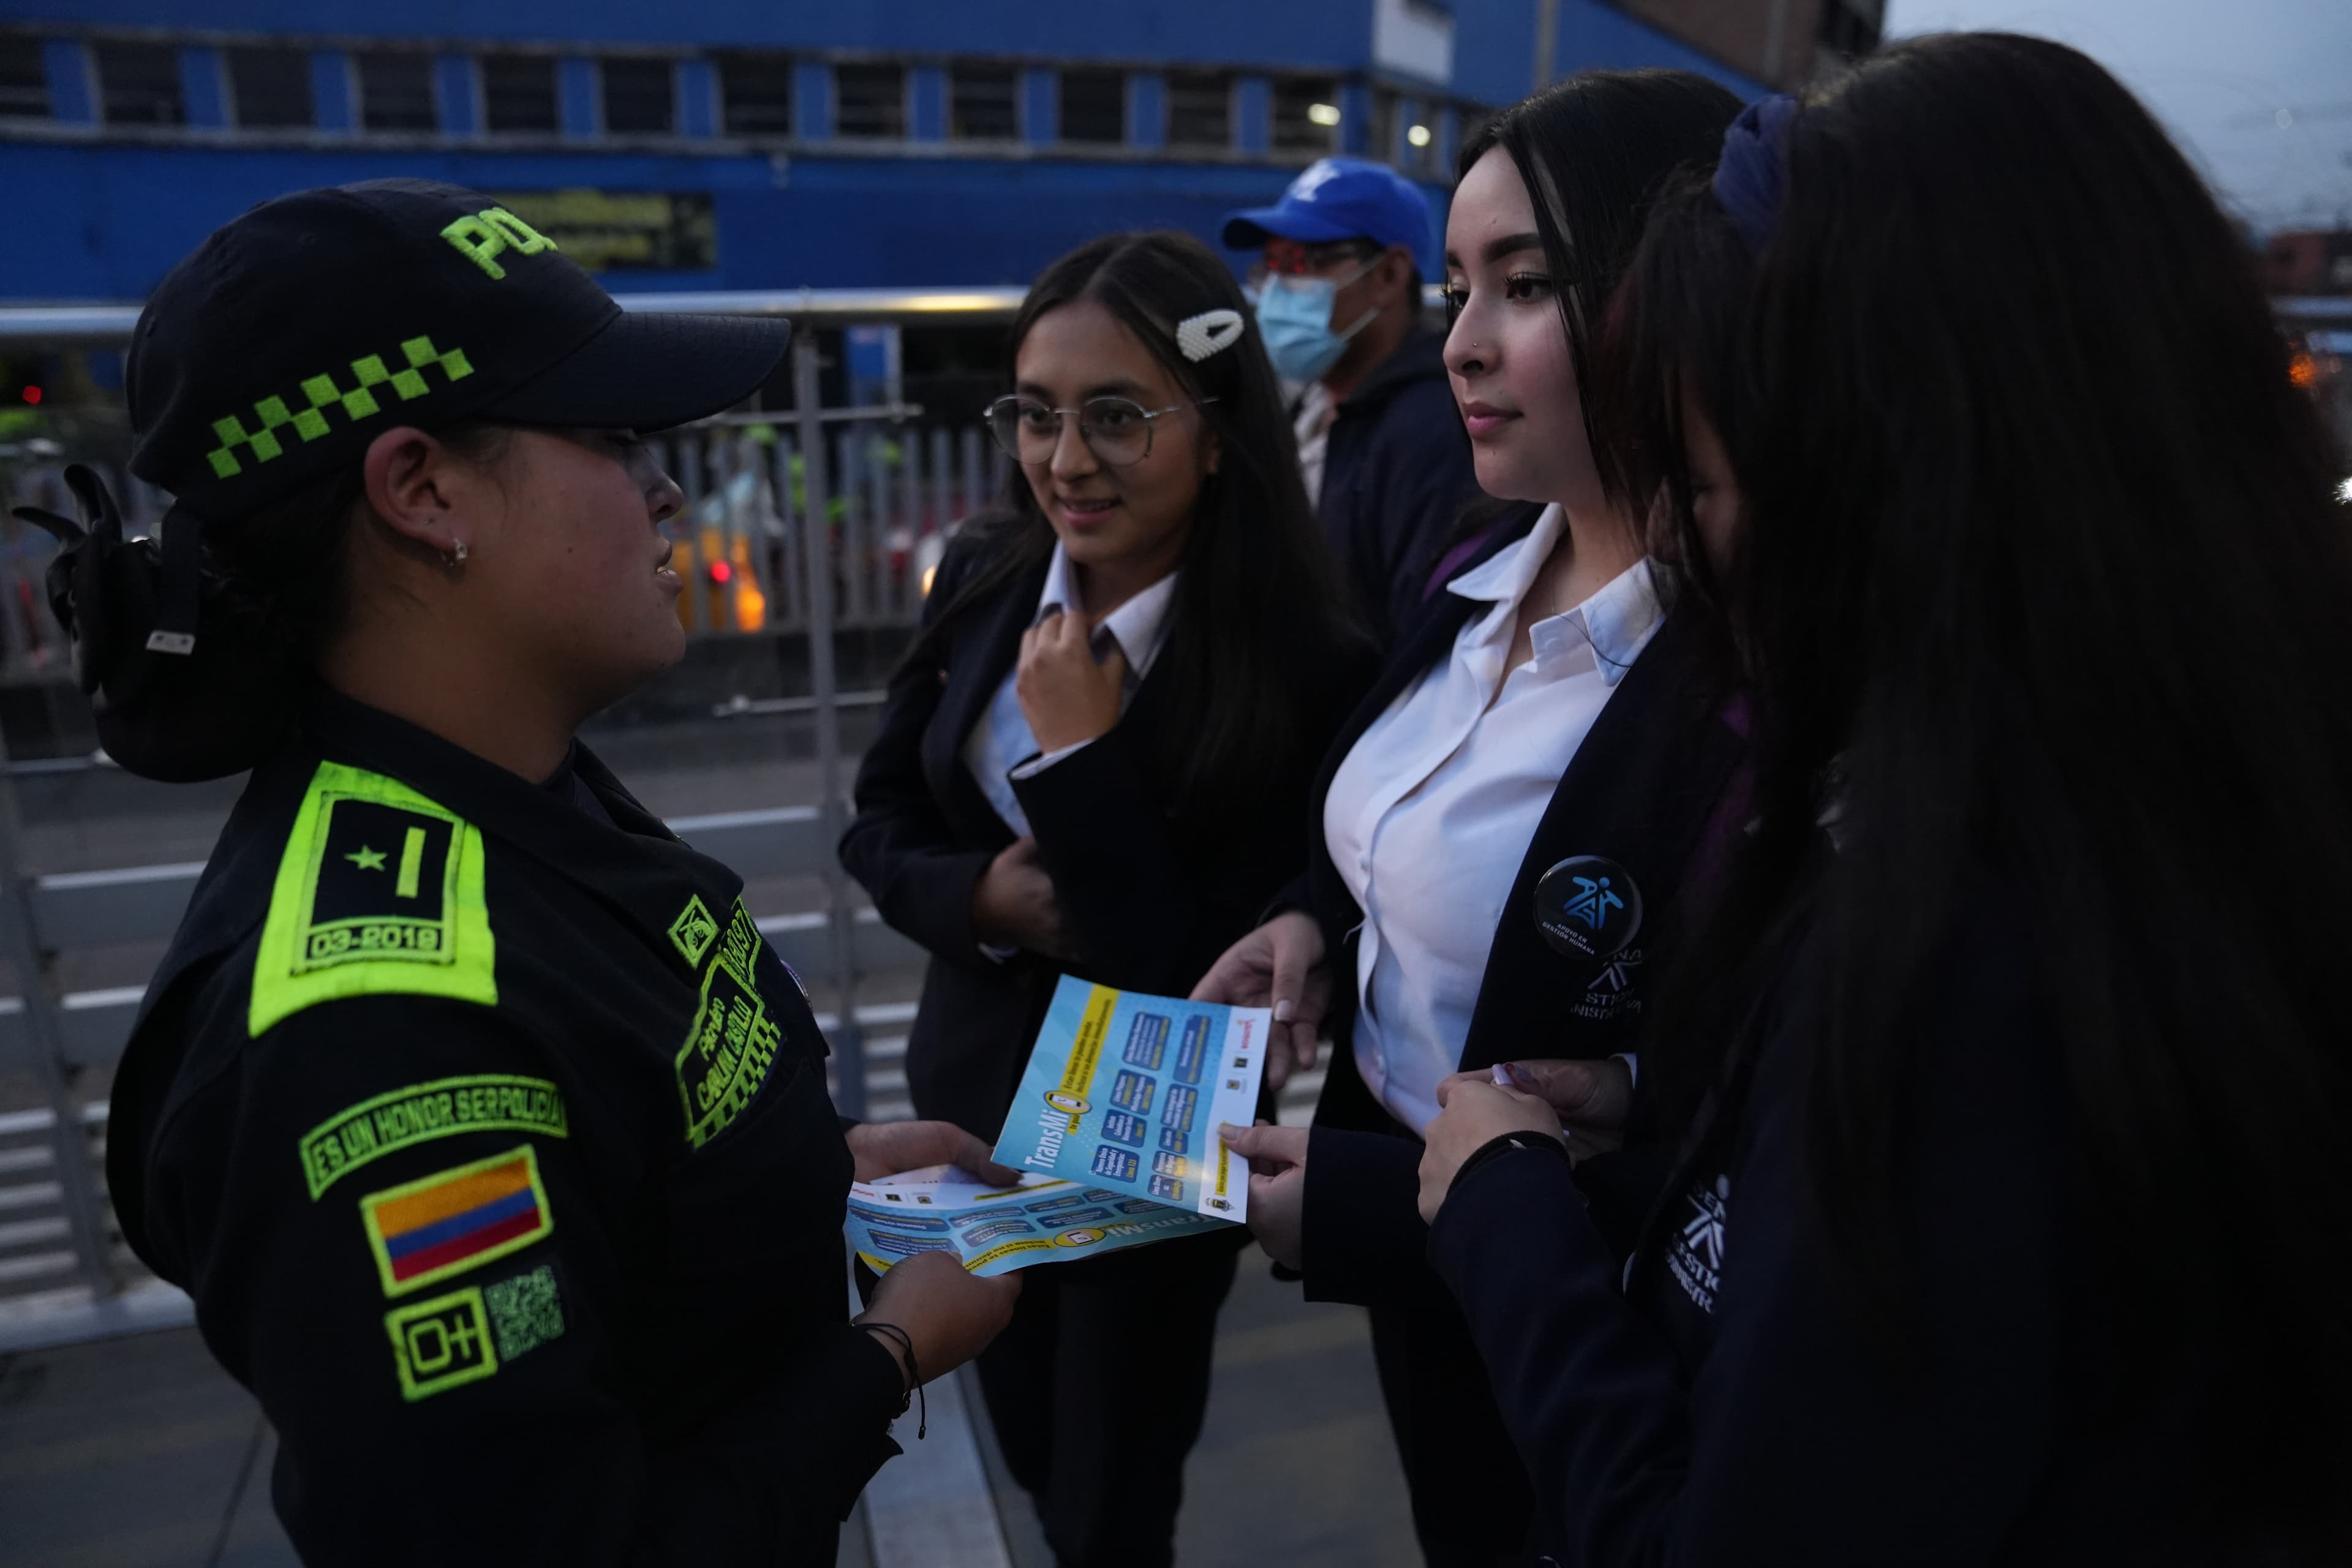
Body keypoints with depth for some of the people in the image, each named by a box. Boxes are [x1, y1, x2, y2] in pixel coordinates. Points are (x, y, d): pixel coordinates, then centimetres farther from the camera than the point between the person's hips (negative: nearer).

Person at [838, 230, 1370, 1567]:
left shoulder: (1307, 669, -25)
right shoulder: (985, 580, -7)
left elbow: (1212, 978, -24)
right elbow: (879, 820, 2)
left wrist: (1078, 753, -29)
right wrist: (980, 897, -18)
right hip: (975, 1094, 5)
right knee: (1025, 1445, 28)